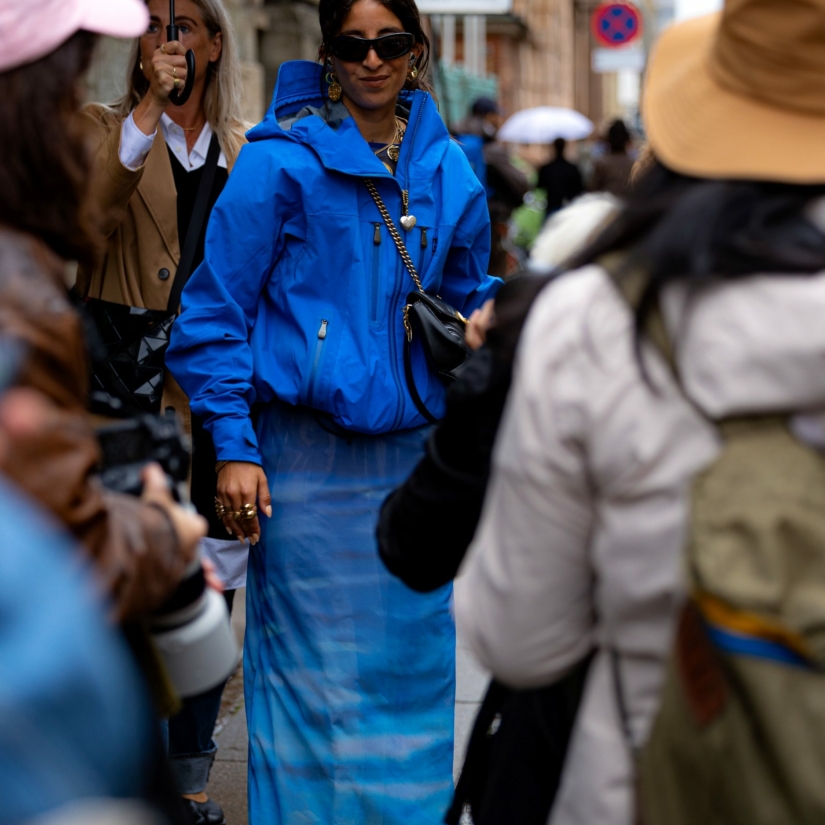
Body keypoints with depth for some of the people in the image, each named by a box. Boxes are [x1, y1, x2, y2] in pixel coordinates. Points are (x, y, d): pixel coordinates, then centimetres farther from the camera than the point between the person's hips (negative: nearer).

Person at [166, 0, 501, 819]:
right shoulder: (282, 160, -6)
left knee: (414, 659, 12)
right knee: (313, 670, 0)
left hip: (412, 451, 5)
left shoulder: (447, 168, 10)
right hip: (306, 453, -5)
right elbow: (216, 308, -5)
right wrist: (234, 444, -11)